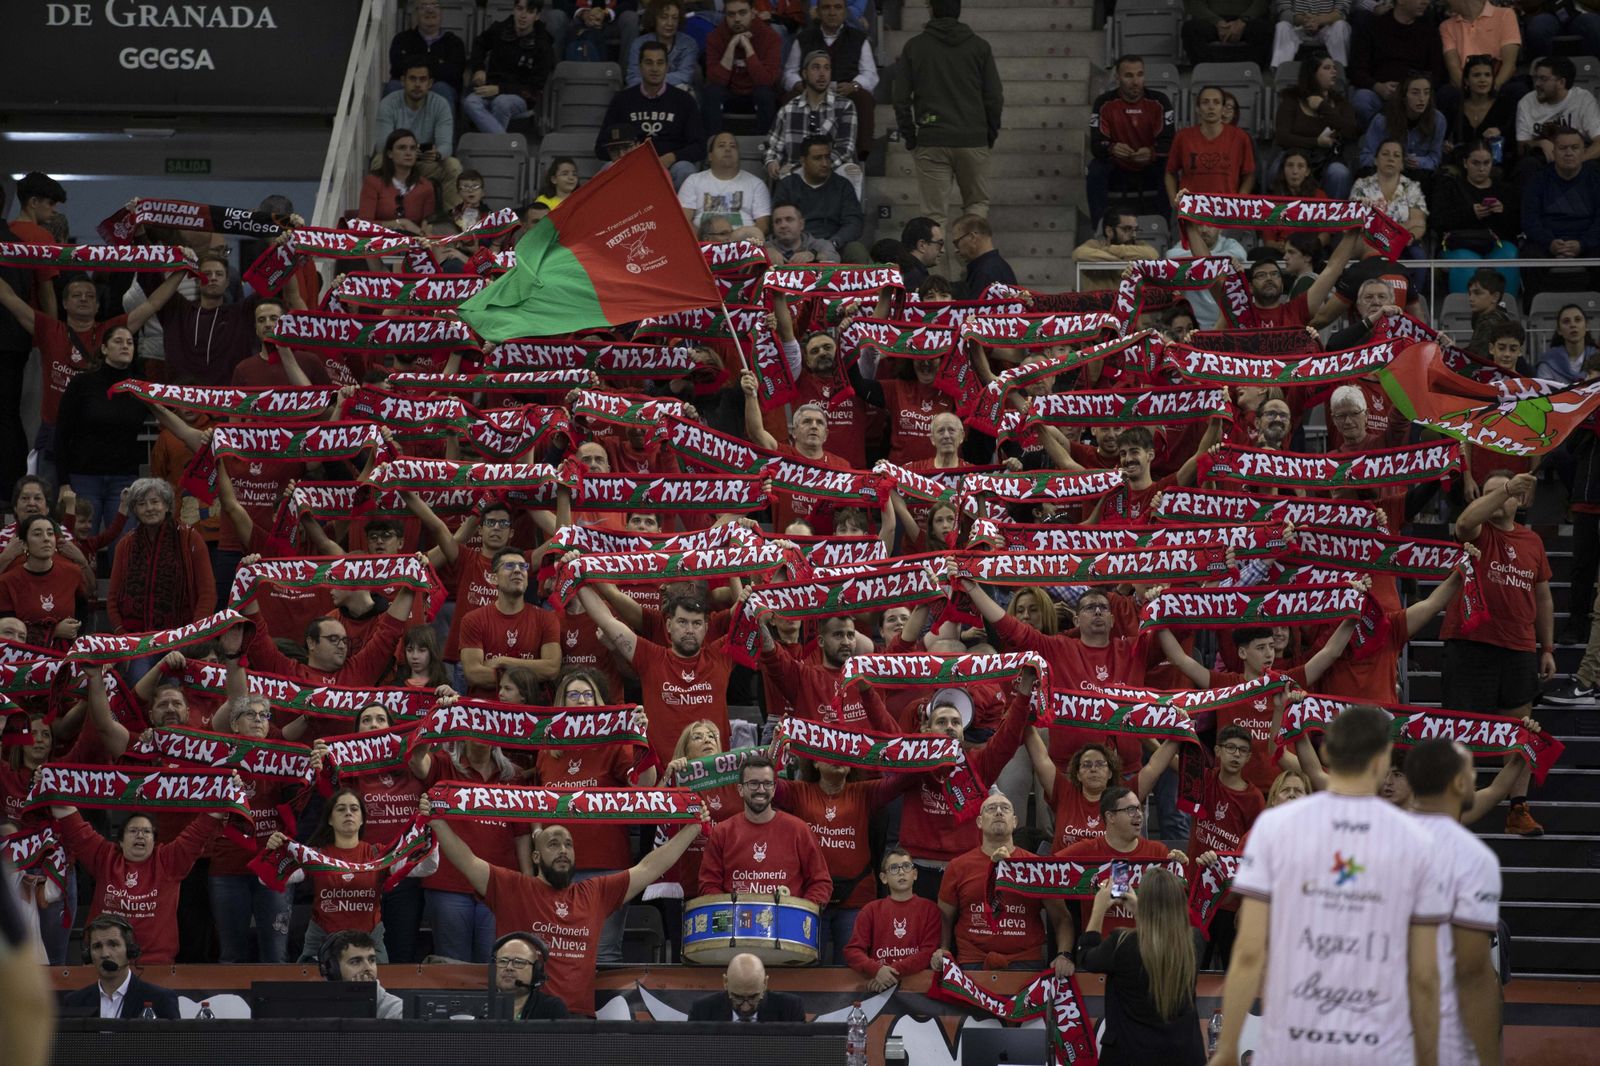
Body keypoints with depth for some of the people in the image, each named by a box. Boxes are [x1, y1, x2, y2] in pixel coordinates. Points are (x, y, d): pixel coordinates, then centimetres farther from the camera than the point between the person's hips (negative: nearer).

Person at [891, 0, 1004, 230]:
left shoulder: (914, 47, 2)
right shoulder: (979, 47, 3)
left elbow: (901, 99, 1)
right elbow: (995, 97, 2)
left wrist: (909, 138, 10)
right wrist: (991, 136, 14)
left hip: (931, 142, -1)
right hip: (973, 142, 1)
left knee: (934, 213, 2)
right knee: (978, 203, 14)